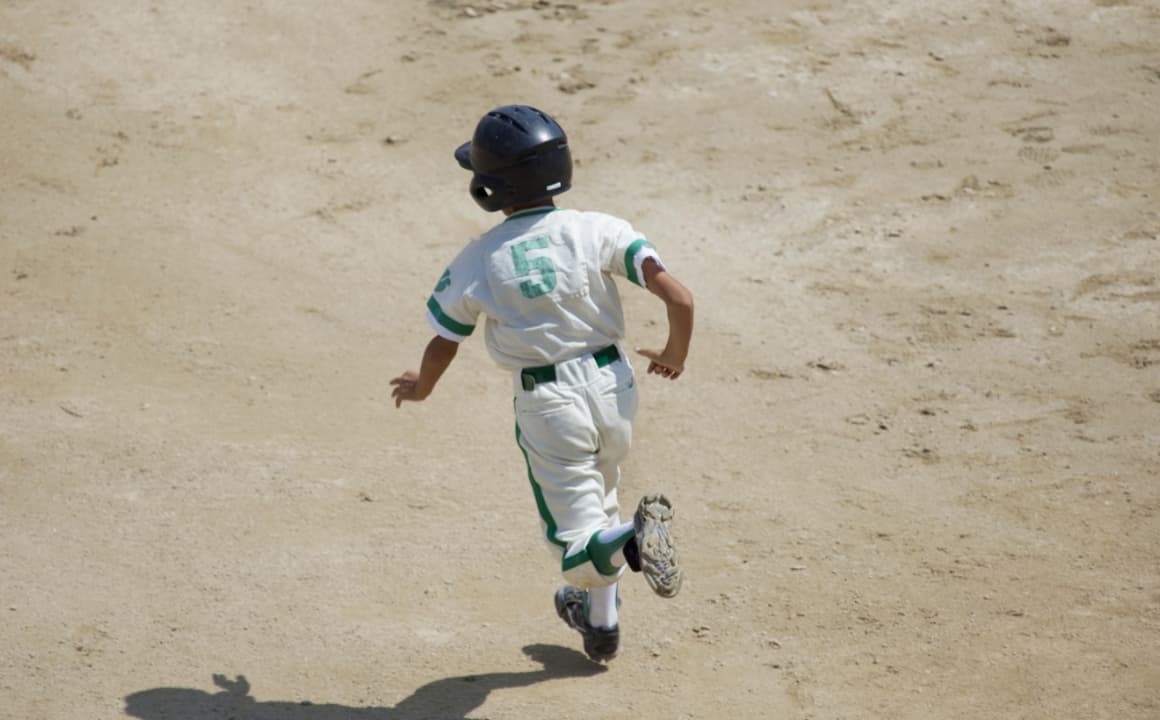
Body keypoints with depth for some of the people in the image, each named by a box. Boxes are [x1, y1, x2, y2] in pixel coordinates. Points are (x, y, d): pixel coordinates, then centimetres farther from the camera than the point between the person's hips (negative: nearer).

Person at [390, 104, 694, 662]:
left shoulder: (477, 262, -10)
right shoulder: (598, 231, -9)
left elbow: (443, 347, 2)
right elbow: (678, 297, -15)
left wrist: (420, 387, 25)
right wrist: (675, 356, 6)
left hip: (549, 405, -3)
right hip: (613, 386, 3)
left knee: (578, 542, 4)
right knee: (597, 496, 30)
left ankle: (633, 538, -29)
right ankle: (600, 619, 39)